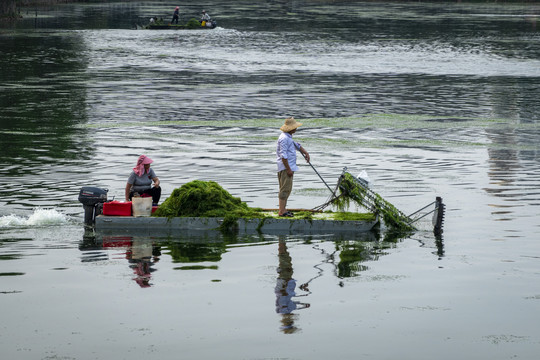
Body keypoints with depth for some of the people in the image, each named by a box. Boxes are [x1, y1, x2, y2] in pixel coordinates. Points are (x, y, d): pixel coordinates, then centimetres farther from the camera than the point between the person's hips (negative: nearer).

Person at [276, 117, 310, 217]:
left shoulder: (288, 137, 17)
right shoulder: (284, 138, -17)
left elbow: (297, 145, 31)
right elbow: (283, 156, -22)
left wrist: (305, 153, 15)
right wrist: (288, 169, -22)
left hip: (289, 166, 11)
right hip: (285, 167, -11)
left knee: (287, 189, 13)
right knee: (285, 188, -11)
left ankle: (283, 209, 18)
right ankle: (282, 211, -12)